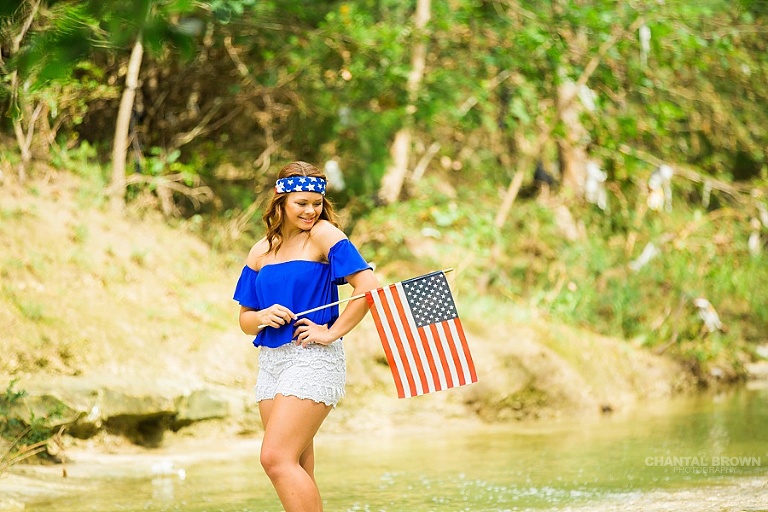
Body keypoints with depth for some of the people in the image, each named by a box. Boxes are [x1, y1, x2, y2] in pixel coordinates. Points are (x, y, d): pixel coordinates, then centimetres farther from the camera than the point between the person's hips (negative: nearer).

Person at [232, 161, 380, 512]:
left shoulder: (324, 234, -6)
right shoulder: (261, 252, 12)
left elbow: (369, 285, -16)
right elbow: (245, 320, 15)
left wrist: (332, 333, -15)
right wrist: (263, 317, -7)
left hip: (313, 360, -7)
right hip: (271, 361, 7)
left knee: (276, 458, -17)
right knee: (298, 472, 6)